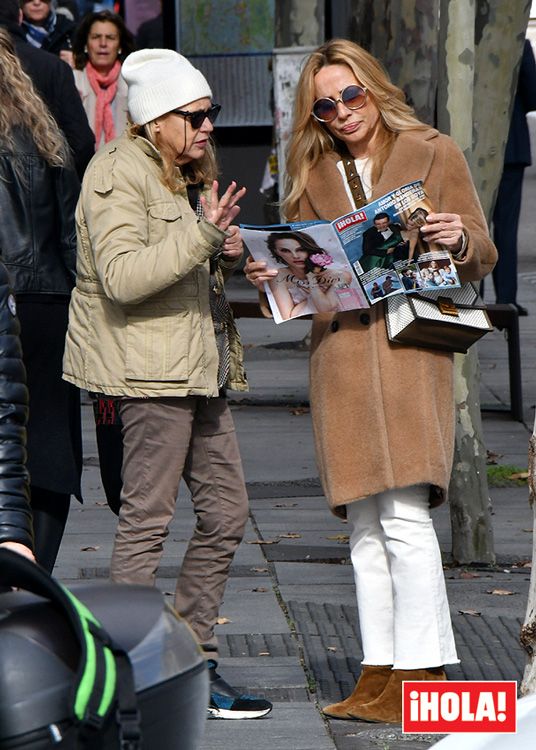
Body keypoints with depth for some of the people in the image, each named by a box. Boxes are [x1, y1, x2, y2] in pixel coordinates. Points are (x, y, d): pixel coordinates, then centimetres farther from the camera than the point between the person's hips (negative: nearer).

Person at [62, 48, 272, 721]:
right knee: (146, 519, -7)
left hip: (199, 367, 10)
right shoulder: (120, 174, -10)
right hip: (149, 367, -10)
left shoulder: (187, 176, 20)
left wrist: (226, 255, 12)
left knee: (225, 512, 8)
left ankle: (193, 661, 16)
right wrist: (202, 237, -30)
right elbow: (122, 276, -23)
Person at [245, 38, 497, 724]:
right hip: (337, 351, 4)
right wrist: (269, 277, -3)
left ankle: (424, 674, -7)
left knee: (404, 514, -12)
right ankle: (380, 677, 7)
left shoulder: (433, 154, 5)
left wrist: (457, 240, -16)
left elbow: (482, 257, 6)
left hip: (408, 342, -4)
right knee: (364, 523, 4)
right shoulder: (311, 173, 16)